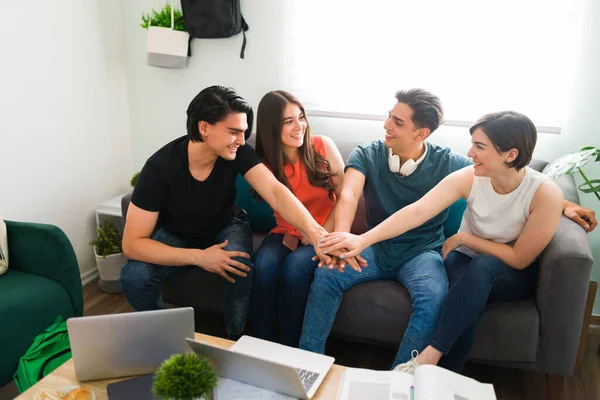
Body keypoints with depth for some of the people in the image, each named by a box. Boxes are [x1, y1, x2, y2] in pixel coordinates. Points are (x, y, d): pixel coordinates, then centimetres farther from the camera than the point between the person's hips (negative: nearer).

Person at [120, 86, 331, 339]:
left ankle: (236, 338, -6)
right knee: (133, 277, -28)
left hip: (226, 228, 1)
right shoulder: (160, 167, -30)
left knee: (240, 263, -33)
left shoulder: (238, 153, -24)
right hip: (178, 235, 0)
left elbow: (275, 192, -37)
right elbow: (132, 244, -29)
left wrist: (315, 233, -55)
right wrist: (199, 257, -39)